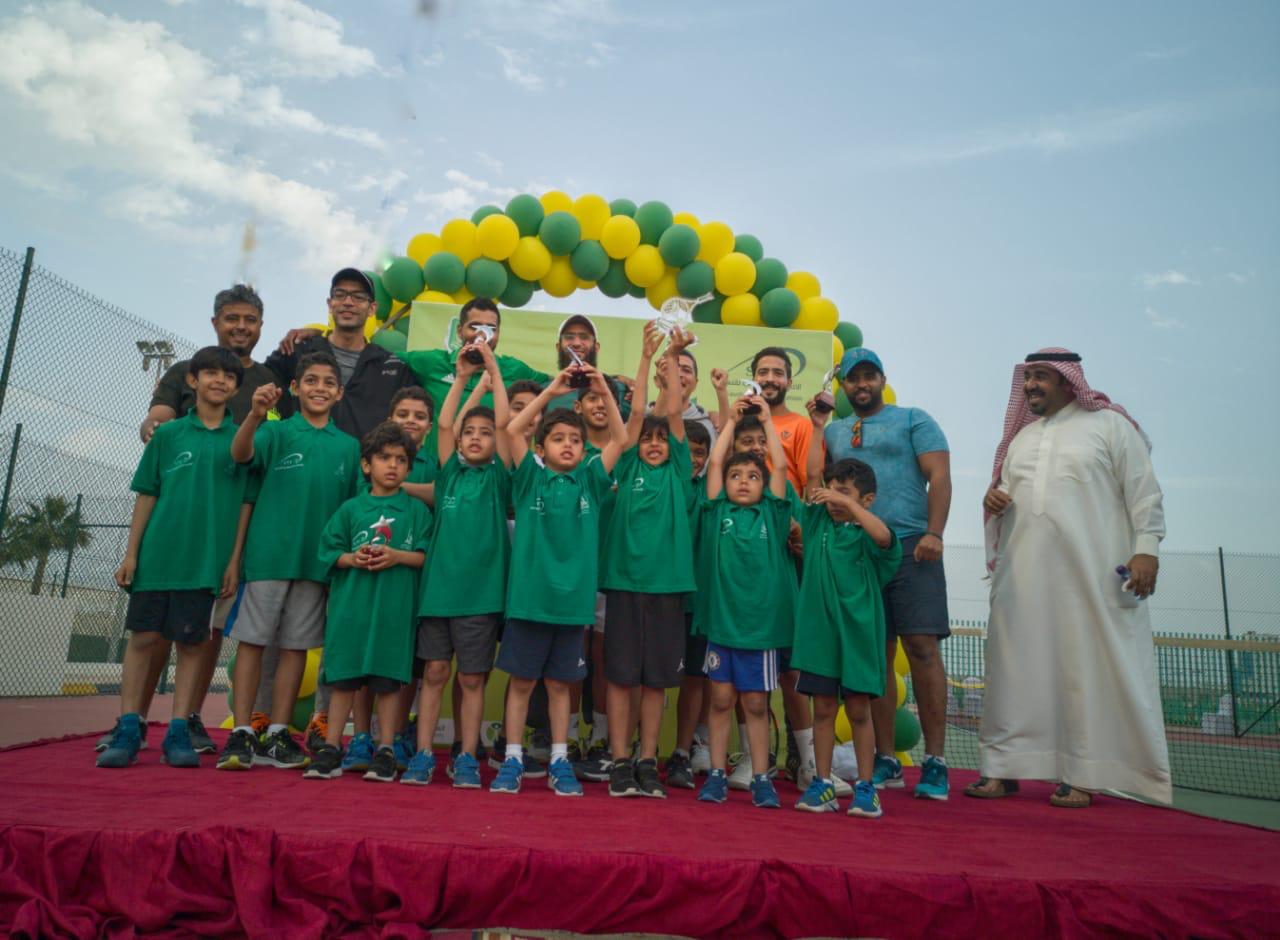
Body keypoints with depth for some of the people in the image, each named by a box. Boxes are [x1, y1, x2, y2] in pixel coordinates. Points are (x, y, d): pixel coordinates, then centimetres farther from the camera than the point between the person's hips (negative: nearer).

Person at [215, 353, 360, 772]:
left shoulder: (349, 446, 9)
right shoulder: (277, 432, 1)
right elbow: (241, 454, -19)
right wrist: (255, 414, -38)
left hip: (318, 560, 3)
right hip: (267, 553, -2)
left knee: (296, 645, 8)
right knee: (253, 639, 1)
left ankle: (277, 735, 17)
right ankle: (241, 732, 8)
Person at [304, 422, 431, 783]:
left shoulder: (416, 510, 5)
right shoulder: (351, 508, 9)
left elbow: (427, 556, -1)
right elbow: (329, 551, 8)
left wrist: (397, 556, -15)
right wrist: (353, 558, -10)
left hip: (395, 606, -1)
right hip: (351, 603, 2)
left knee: (389, 678, 4)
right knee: (343, 676, 6)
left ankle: (386, 751, 15)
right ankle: (331, 749, 17)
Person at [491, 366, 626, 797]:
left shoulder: (589, 480, 6)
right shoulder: (531, 478, 1)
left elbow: (621, 439, 0)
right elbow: (512, 430, -10)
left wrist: (605, 391, -6)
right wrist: (550, 391, -11)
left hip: (572, 598, 2)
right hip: (528, 596, -1)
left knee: (560, 684, 12)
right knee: (521, 681, 8)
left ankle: (559, 762, 22)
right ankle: (513, 760, 20)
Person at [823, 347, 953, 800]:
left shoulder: (913, 420, 8)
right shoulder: (833, 431, 19)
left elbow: (939, 476, -2)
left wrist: (933, 533, -13)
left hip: (910, 547, -3)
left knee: (922, 647, -8)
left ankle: (934, 762, 3)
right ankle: (886, 761, 16)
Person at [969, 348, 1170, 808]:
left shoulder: (1109, 425, 4)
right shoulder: (1021, 437, 20)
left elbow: (1143, 491, -1)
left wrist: (1146, 548, -11)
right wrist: (993, 500, 3)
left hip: (1090, 575, -5)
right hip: (1023, 576, 5)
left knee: (1087, 667, -2)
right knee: (1017, 666, 4)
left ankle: (1081, 775, 6)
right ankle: (1003, 768, 9)